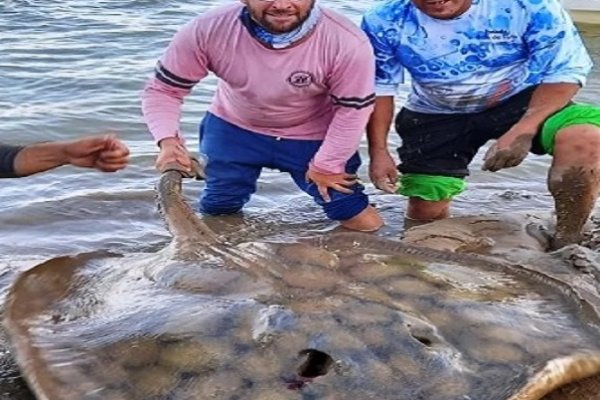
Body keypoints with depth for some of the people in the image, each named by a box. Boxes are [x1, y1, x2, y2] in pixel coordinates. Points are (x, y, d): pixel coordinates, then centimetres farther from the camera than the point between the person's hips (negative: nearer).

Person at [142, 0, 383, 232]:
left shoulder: (347, 43, -33)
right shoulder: (207, 30, -29)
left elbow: (354, 109, -18)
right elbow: (162, 90, -18)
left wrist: (326, 165, -10)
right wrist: (168, 141, -36)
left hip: (313, 137, -1)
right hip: (234, 128, 1)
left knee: (366, 224, 1)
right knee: (217, 210, 12)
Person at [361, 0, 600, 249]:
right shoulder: (384, 21, -18)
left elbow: (565, 72, -18)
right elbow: (378, 88, -4)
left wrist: (523, 131, -31)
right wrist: (378, 150, -9)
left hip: (520, 101, -1)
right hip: (436, 116, 2)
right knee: (425, 213, -2)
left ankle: (564, 246, -13)